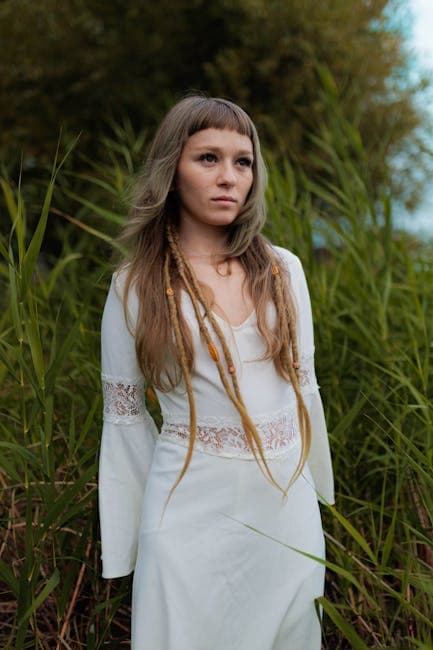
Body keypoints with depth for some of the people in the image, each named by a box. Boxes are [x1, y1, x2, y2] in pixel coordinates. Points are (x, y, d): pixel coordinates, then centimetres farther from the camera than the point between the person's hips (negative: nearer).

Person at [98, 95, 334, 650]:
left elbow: (303, 385, 10)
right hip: (191, 512, -3)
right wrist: (128, 547, 3)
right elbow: (124, 417, 0)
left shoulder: (283, 270, 2)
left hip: (288, 506, 3)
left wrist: (317, 491, 15)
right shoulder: (135, 286, -5)